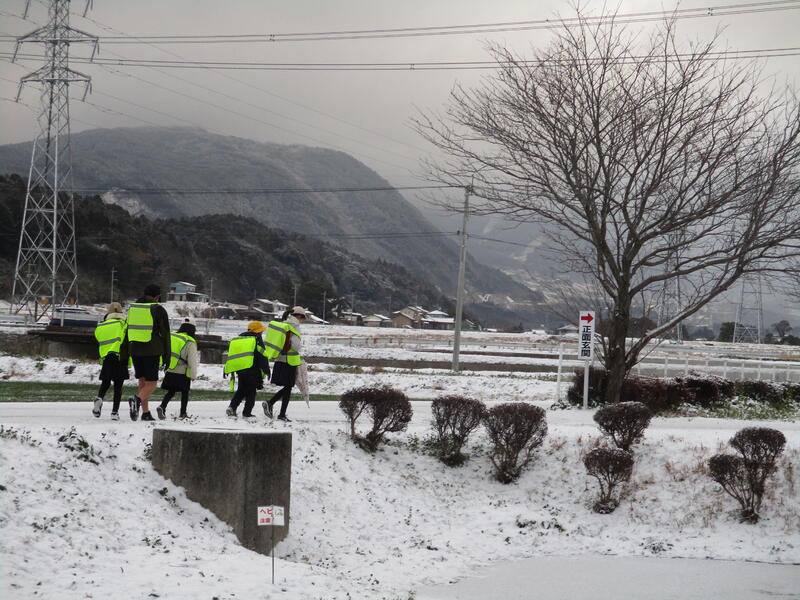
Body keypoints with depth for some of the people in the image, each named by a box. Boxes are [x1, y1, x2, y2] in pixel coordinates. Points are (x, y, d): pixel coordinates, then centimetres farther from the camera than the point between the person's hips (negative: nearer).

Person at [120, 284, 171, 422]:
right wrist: (166, 357, 3)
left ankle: (146, 413, 11)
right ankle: (137, 400, -29)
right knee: (151, 383, -2)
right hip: (152, 352, -5)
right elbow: (165, 334, -3)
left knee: (143, 382, 14)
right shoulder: (158, 310, -3)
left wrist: (124, 356, 18)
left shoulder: (132, 308, 13)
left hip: (135, 351, 5)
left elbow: (126, 333, 15)